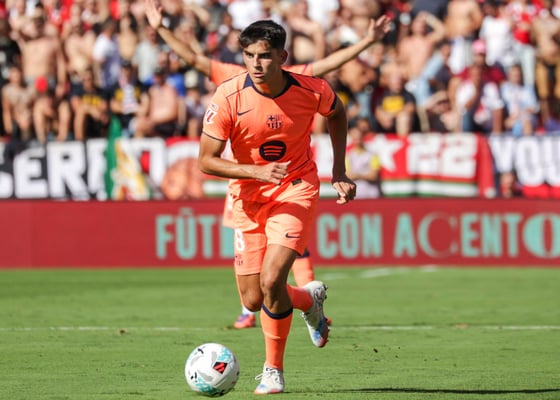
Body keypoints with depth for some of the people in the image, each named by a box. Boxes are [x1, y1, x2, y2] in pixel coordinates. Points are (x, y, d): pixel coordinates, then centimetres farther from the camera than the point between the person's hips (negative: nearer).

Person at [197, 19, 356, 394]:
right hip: (249, 196, 2)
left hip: (296, 190, -2)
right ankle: (310, 297, 37)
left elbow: (337, 114, 10)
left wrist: (339, 173, 6)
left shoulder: (311, 90, -16)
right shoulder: (228, 97, -19)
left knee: (271, 281, -23)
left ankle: (274, 371, 1)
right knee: (253, 300, 3)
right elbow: (206, 160, -15)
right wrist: (256, 171, -29)